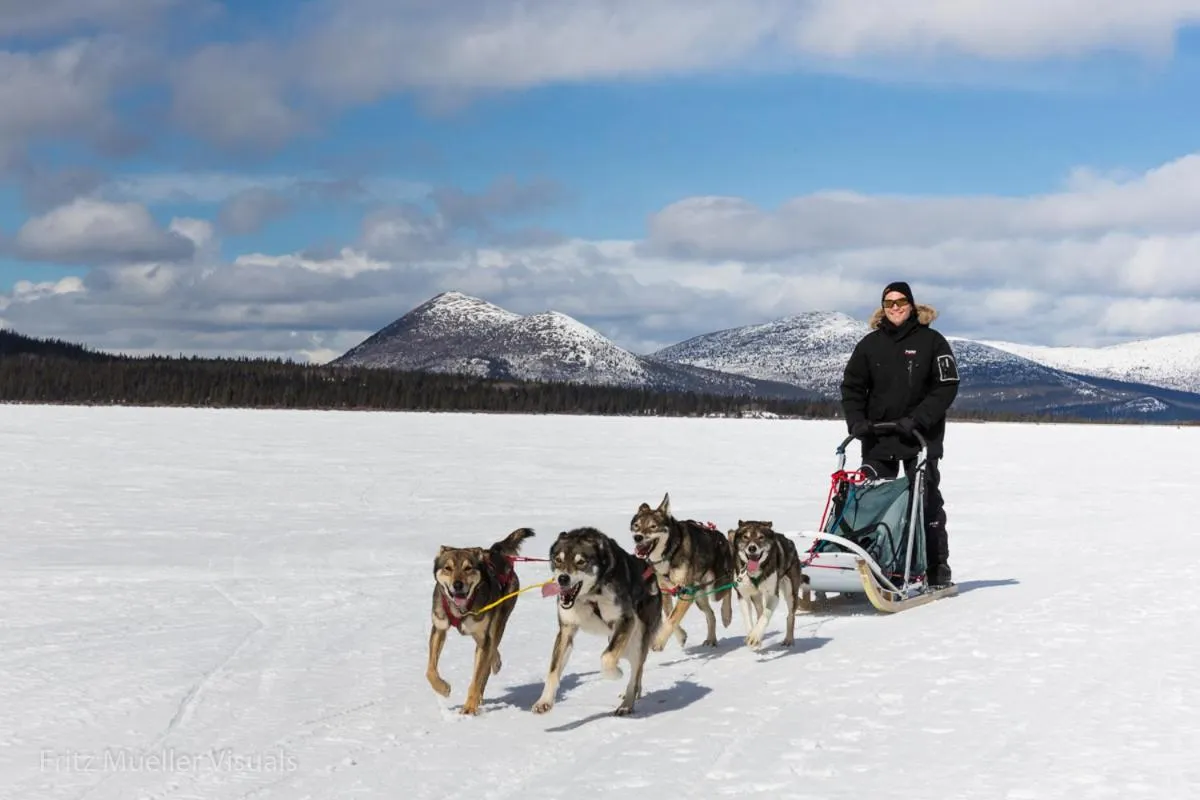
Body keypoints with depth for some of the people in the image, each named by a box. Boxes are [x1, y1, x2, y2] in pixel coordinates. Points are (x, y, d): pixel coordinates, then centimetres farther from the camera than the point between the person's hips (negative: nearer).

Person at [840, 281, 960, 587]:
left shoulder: (931, 341, -1)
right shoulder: (870, 344, 8)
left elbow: (946, 386, -6)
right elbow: (852, 386, 9)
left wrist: (918, 419, -16)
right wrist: (856, 421, -8)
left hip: (921, 437, -3)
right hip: (877, 437, 3)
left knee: (927, 501, 2)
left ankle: (936, 569, 8)